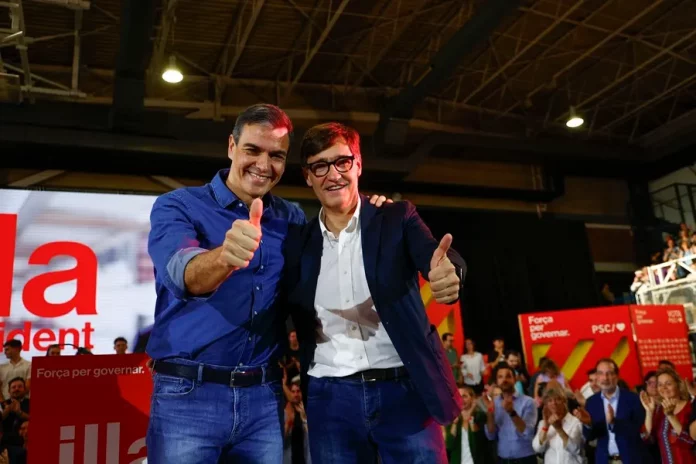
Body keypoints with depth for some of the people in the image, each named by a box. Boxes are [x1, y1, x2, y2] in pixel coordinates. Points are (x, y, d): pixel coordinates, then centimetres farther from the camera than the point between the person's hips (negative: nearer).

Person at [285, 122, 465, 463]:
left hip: (404, 391, -2)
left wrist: (448, 271, -39)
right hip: (331, 399, 2)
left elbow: (434, 256, -17)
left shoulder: (396, 218, 1)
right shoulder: (299, 241, 8)